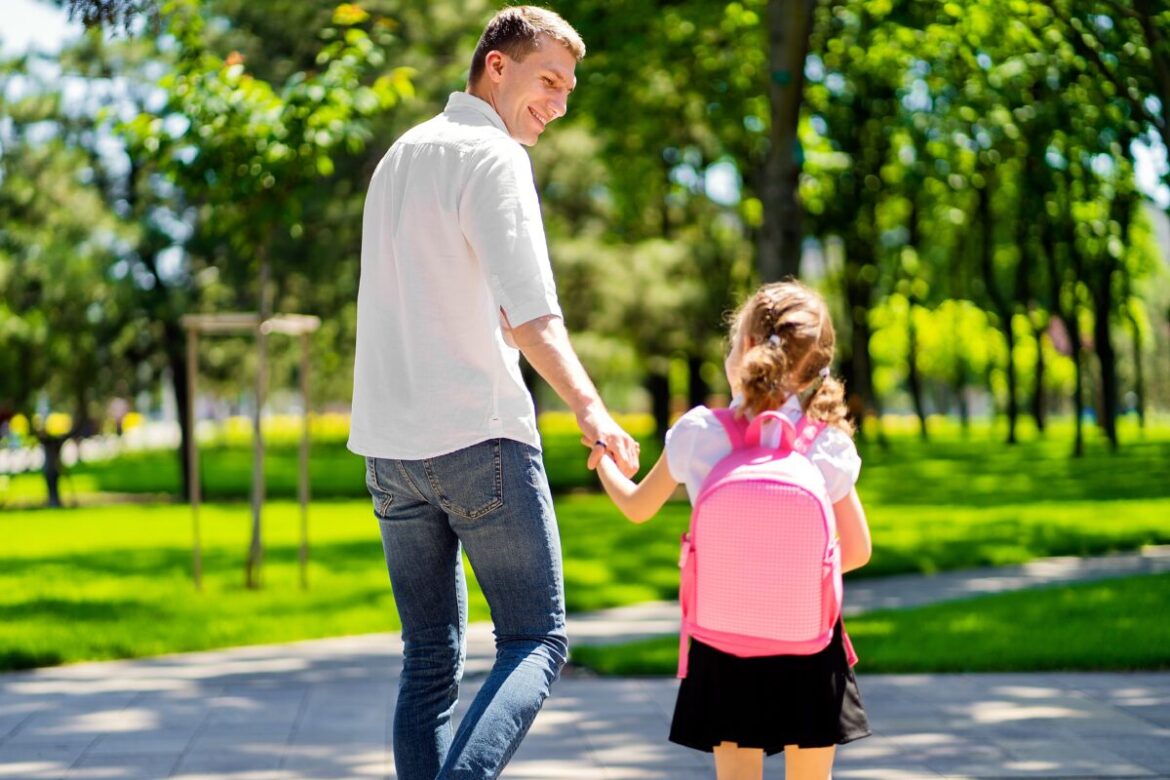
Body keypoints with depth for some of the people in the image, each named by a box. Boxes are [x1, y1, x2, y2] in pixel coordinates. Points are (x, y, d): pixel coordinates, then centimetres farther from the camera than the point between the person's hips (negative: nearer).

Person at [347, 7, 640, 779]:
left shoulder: (400, 155, 18)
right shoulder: (492, 156, -7)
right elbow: (529, 310, -20)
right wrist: (590, 408, -26)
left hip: (389, 445, 8)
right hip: (477, 434, -8)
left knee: (430, 659, 10)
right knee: (536, 640, -2)